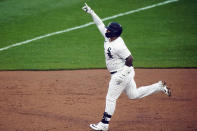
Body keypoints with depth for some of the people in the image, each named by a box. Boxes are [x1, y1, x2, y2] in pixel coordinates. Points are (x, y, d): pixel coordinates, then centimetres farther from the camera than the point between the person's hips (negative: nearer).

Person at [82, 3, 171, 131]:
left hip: (121, 74, -10)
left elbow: (130, 59, -24)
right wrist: (91, 12, 9)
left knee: (111, 99, -1)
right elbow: (100, 24, 10)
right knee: (134, 94, 21)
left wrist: (123, 71, -15)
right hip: (124, 73, 10)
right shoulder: (108, 37, 0)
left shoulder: (118, 46, -26)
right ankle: (160, 86, 20)